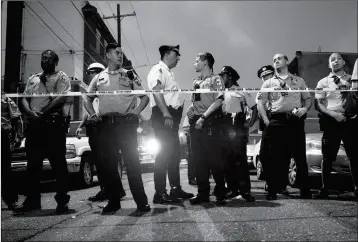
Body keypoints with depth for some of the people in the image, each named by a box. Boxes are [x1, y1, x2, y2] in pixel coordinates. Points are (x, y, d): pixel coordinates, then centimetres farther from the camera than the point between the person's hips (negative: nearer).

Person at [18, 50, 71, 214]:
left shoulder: (61, 77, 5)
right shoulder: (33, 79, 22)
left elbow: (62, 98, -10)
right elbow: (24, 99, 13)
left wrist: (42, 113, -17)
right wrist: (30, 112, -8)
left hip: (54, 124, -6)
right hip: (34, 125, 6)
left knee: (58, 163, -4)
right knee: (33, 164, 8)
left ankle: (62, 201, 1)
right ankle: (32, 200, 17)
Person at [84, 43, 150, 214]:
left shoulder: (129, 76, 12)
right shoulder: (98, 78, 17)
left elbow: (145, 96, 10)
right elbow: (87, 98, 21)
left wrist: (136, 112, -4)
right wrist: (92, 114, 4)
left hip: (125, 123, -2)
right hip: (105, 124, 2)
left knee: (132, 162, -6)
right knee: (106, 163, 2)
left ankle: (141, 202, 1)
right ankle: (113, 201, 15)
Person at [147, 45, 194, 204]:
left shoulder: (168, 72, 24)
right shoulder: (158, 70, -6)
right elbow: (156, 91, -20)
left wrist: (175, 115, 18)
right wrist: (166, 114, -28)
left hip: (171, 116, 10)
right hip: (163, 116, -10)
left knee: (174, 153, 12)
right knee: (164, 153, -11)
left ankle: (176, 188, 21)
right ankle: (160, 193, -8)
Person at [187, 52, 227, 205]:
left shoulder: (215, 79, -1)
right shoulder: (196, 82, 20)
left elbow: (219, 100, -12)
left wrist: (203, 116, -19)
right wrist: (190, 109, 3)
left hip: (210, 121, -7)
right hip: (196, 122, 7)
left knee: (214, 158, -6)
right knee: (198, 159, 6)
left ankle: (220, 194, 2)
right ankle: (203, 193, 12)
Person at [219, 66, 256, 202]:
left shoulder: (242, 91, 9)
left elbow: (254, 107, 7)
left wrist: (250, 123, -3)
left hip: (238, 128, -4)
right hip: (224, 128, 4)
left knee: (240, 159, -9)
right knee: (227, 160, 2)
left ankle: (245, 190, -7)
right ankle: (232, 189, 10)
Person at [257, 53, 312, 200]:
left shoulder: (298, 81, 16)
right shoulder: (268, 83, 14)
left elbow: (308, 98, 16)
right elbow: (260, 102, 7)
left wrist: (304, 108, -7)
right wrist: (266, 121, -5)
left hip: (295, 121, 0)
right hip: (276, 121, 0)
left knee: (300, 155, 1)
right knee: (275, 156, 0)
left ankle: (305, 191, 10)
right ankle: (273, 191, 9)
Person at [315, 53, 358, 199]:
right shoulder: (323, 82, 5)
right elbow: (319, 104, -1)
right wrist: (333, 114, -14)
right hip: (331, 121, -2)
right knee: (328, 156, 2)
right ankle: (325, 188, 10)